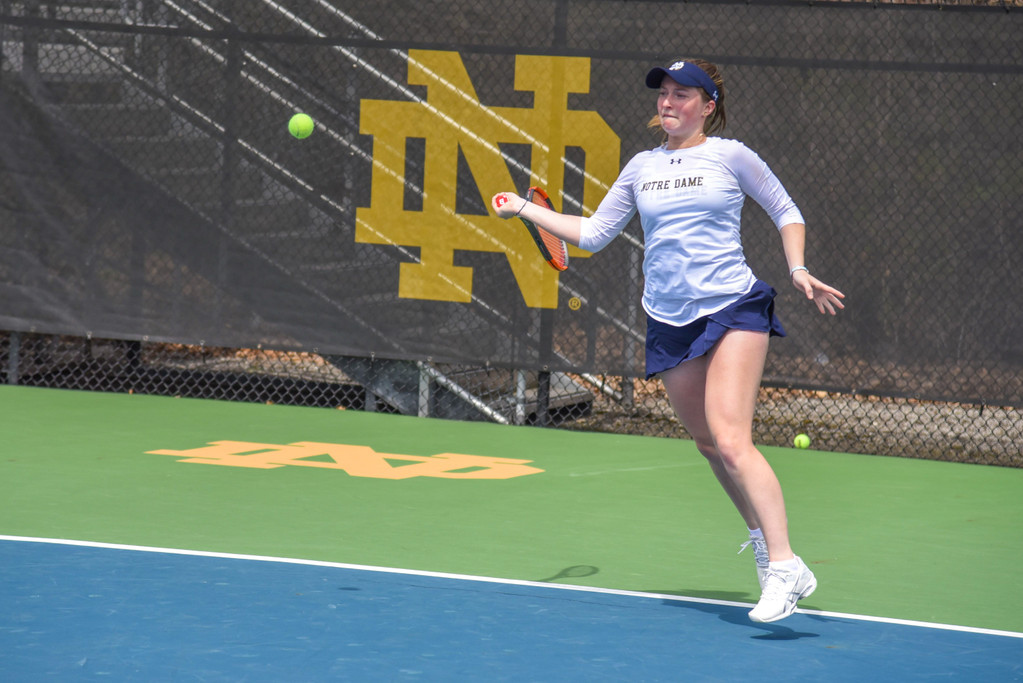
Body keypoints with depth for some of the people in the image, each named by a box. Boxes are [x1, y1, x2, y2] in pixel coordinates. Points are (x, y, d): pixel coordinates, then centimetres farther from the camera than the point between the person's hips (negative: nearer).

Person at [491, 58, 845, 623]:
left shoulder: (729, 156, 1)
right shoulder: (642, 167, 13)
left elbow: (786, 212, 11)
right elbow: (593, 234, 19)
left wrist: (797, 270, -2)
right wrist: (524, 209, 18)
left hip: (732, 308, -5)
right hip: (669, 323, 5)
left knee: (730, 440, -19)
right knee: (709, 444, 7)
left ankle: (785, 568, -22)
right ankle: (762, 535, 26)